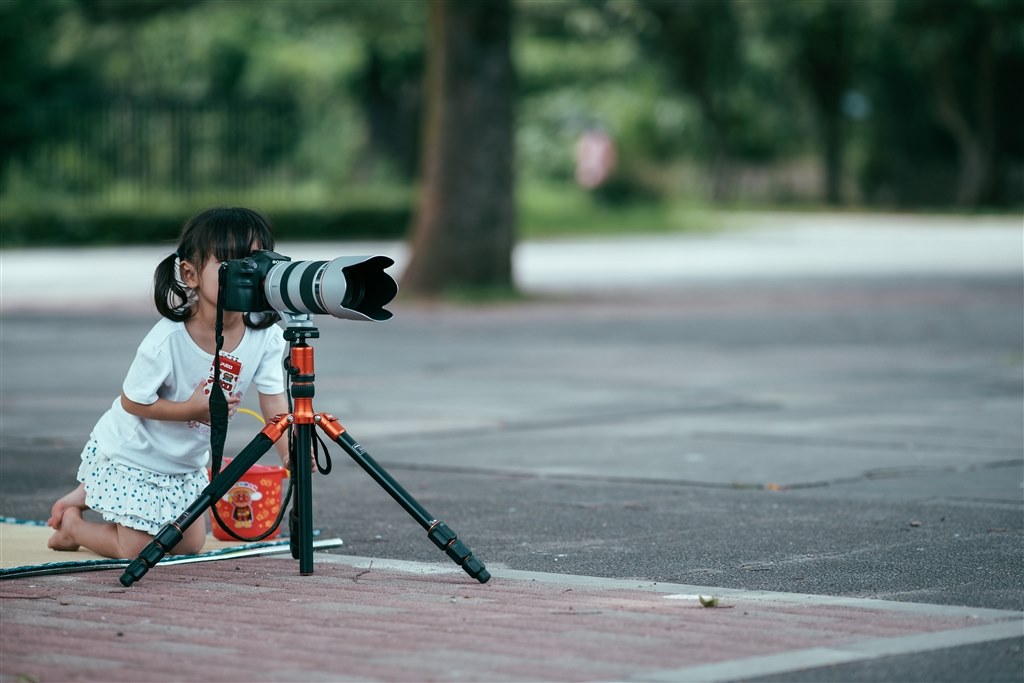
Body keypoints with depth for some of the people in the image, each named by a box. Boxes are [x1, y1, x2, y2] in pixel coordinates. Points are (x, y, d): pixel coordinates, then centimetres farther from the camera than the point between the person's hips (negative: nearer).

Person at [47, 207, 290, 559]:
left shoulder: (266, 338, -20)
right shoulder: (167, 340, -32)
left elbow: (274, 403, -18)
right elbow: (131, 401, -22)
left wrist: (290, 454, -32)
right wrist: (191, 409, -31)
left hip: (186, 461, 6)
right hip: (129, 455, -6)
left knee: (189, 545, 16)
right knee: (138, 551, -2)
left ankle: (92, 495, 32)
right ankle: (71, 523, 27)